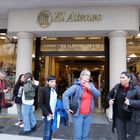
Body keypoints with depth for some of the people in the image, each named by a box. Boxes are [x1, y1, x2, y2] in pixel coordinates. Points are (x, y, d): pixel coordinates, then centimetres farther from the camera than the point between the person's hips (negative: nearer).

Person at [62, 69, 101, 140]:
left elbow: (98, 94, -2)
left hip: (88, 115, 6)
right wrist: (67, 108, -21)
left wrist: (90, 88, -16)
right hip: (78, 114, -5)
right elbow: (65, 95, -20)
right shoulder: (76, 86, -14)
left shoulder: (90, 85, 5)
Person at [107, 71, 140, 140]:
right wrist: (110, 100, -6)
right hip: (119, 117, 3)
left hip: (132, 119, -3)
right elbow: (109, 95, 14)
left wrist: (131, 102, -29)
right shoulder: (117, 87, -2)